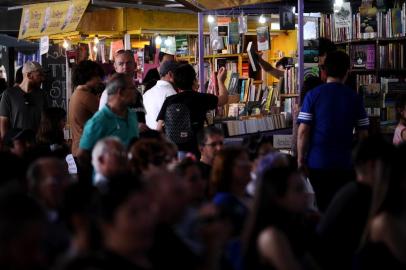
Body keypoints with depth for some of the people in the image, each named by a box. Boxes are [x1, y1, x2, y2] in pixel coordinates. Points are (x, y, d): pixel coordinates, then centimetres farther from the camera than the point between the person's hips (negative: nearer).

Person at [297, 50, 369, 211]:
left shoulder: (313, 95, -5)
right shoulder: (354, 98, 0)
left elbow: (303, 131, -9)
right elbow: (363, 134, 2)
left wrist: (301, 158, 0)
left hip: (317, 162, 0)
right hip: (345, 163, 0)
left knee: (324, 208, 10)